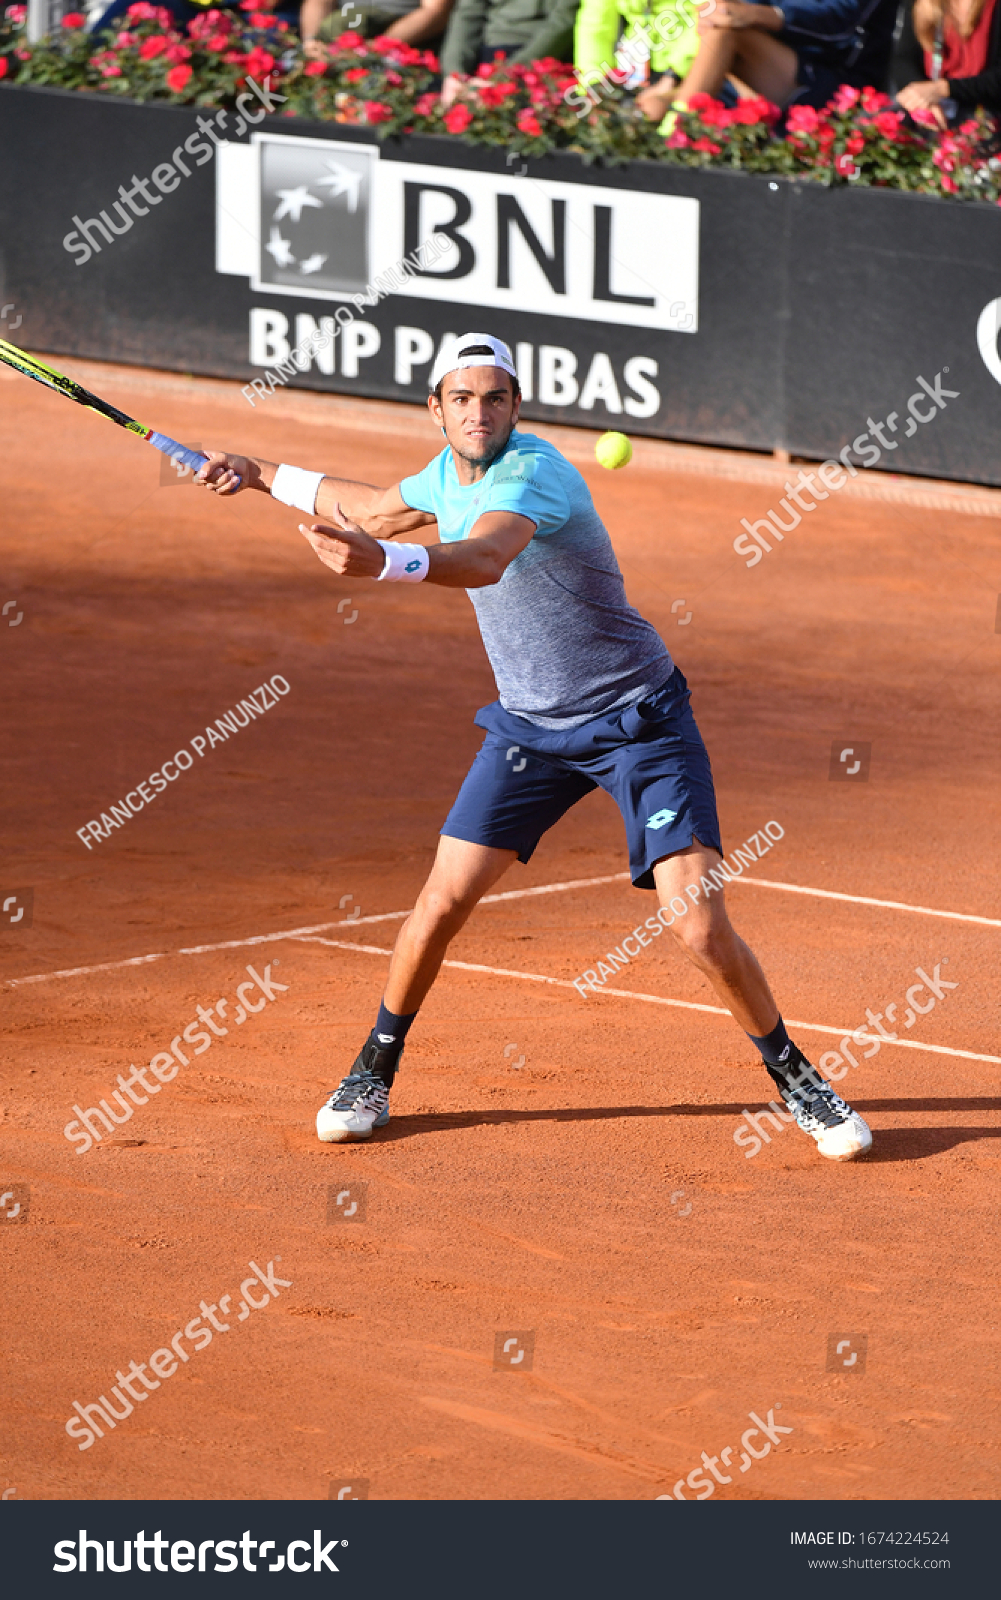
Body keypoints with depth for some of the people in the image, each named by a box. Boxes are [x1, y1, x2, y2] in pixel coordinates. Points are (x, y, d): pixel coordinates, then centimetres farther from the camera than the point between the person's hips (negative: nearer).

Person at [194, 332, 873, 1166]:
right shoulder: (450, 474, 2)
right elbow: (373, 510, 26)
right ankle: (375, 1071, 15)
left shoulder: (533, 473, -25)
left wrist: (383, 561, -65)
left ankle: (793, 1076, 8)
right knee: (444, 900, -4)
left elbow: (483, 559, -48)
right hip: (530, 724, 6)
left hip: (640, 719, -6)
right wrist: (264, 476, 25)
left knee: (701, 926, -14)